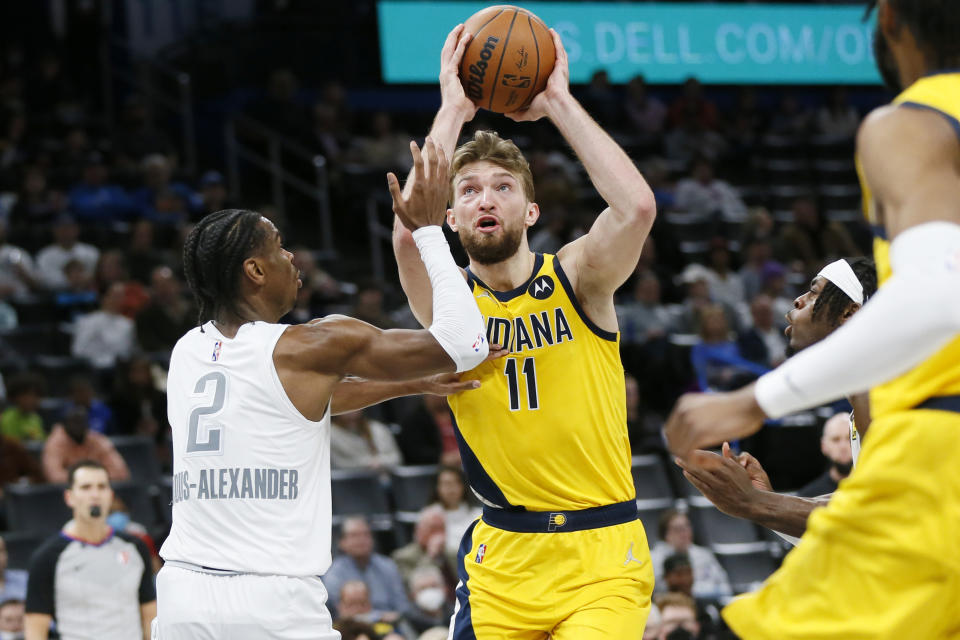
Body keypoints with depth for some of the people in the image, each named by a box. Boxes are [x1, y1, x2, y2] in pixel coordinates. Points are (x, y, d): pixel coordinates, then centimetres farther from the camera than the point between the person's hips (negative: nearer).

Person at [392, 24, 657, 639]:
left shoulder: (576, 278, -1)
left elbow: (637, 207, -22)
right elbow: (408, 231, -22)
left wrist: (558, 101, -17)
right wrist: (453, 110, -18)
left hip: (602, 553, -2)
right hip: (503, 557, 2)